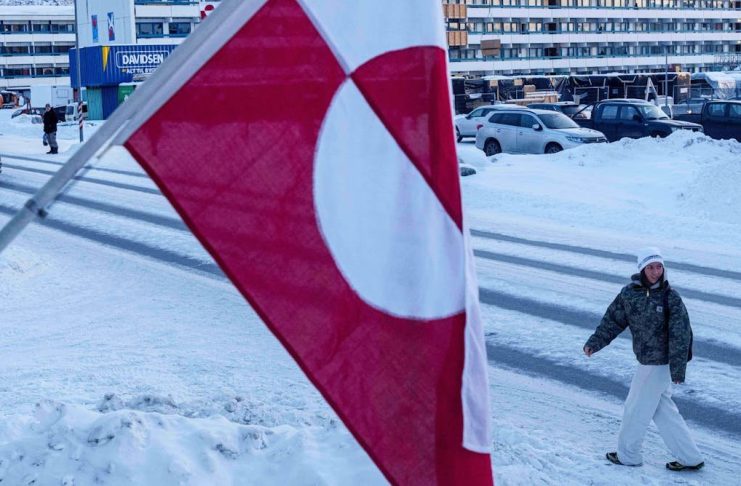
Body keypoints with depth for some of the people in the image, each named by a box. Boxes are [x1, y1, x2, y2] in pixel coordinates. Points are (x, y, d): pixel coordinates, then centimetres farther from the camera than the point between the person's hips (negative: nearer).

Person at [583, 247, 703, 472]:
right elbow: (613, 320, 8)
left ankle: (628, 455, 26)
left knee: (636, 409, 6)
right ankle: (690, 457, 24)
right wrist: (594, 342, 2)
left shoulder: (671, 298, -15)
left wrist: (678, 368, -20)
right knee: (663, 411, 15)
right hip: (647, 361, 6)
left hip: (658, 364, -6)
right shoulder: (629, 293, 0)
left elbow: (680, 335, -16)